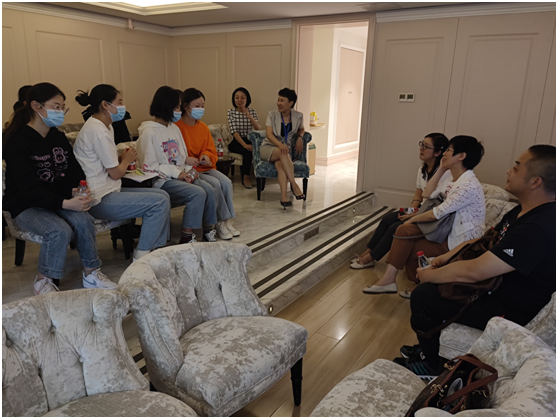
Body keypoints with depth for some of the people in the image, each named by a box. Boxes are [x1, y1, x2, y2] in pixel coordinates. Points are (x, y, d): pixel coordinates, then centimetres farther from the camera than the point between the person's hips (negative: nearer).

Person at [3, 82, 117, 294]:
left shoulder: (58, 137, 9)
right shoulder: (16, 141, -13)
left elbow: (75, 171, 10)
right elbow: (28, 188, -21)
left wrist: (78, 191, -13)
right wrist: (65, 203, -32)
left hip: (58, 201, 5)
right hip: (26, 206, -5)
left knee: (83, 220, -25)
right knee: (60, 231, -31)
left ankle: (91, 273, -9)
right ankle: (43, 281, -7)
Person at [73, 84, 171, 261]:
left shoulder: (104, 127, 14)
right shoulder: (99, 132, -19)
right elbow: (116, 173, -16)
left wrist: (124, 159, 1)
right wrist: (127, 160, 3)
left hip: (107, 191, 10)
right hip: (99, 200, -10)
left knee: (162, 195, 5)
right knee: (159, 202, -15)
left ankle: (158, 248, 11)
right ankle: (141, 256, -4)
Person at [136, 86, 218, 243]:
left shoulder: (174, 128, 14)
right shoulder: (149, 132, -10)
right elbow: (149, 167, -13)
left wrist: (188, 171, -1)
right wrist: (177, 173, -16)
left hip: (180, 176, 7)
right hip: (162, 181, -7)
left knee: (209, 189, -16)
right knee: (198, 193, -27)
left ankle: (209, 231, -2)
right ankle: (186, 238, -17)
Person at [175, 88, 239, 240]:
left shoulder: (203, 127, 13)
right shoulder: (177, 127, -9)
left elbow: (211, 150, 16)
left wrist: (206, 156, -6)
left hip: (206, 167, 6)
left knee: (226, 182, -20)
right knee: (214, 183, -27)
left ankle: (227, 221, -12)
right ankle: (221, 222, -13)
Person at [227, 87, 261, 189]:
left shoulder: (252, 112, 7)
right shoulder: (231, 112, -1)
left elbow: (259, 128, -9)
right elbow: (234, 132, -13)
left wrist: (248, 115, -19)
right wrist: (244, 145, -26)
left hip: (250, 140, 2)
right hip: (237, 142, -2)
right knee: (247, 151, -34)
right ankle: (246, 177, -21)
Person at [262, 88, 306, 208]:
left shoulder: (297, 116, 5)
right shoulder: (272, 115, -1)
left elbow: (301, 129, 26)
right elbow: (269, 134, -13)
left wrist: (299, 137, 1)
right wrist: (279, 144, -33)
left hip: (284, 150, 1)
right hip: (268, 148, -1)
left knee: (280, 163, -36)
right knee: (282, 152, -38)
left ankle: (284, 196, -52)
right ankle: (295, 186, -44)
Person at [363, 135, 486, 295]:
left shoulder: (469, 186, -23)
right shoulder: (456, 181, 8)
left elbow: (437, 213, -21)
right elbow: (427, 196, 11)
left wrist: (412, 220, -6)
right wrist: (441, 170, 5)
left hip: (460, 243, -9)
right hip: (450, 232, 9)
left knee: (409, 248, -11)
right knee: (405, 230, -4)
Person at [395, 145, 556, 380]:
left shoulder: (538, 229, -32)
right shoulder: (525, 210, 2)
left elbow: (472, 272, -34)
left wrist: (428, 275, -19)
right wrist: (448, 256, 3)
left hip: (510, 312, -10)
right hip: (498, 286, 10)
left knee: (422, 296, -12)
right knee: (429, 284, 10)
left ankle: (429, 365, 13)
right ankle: (426, 348, 25)